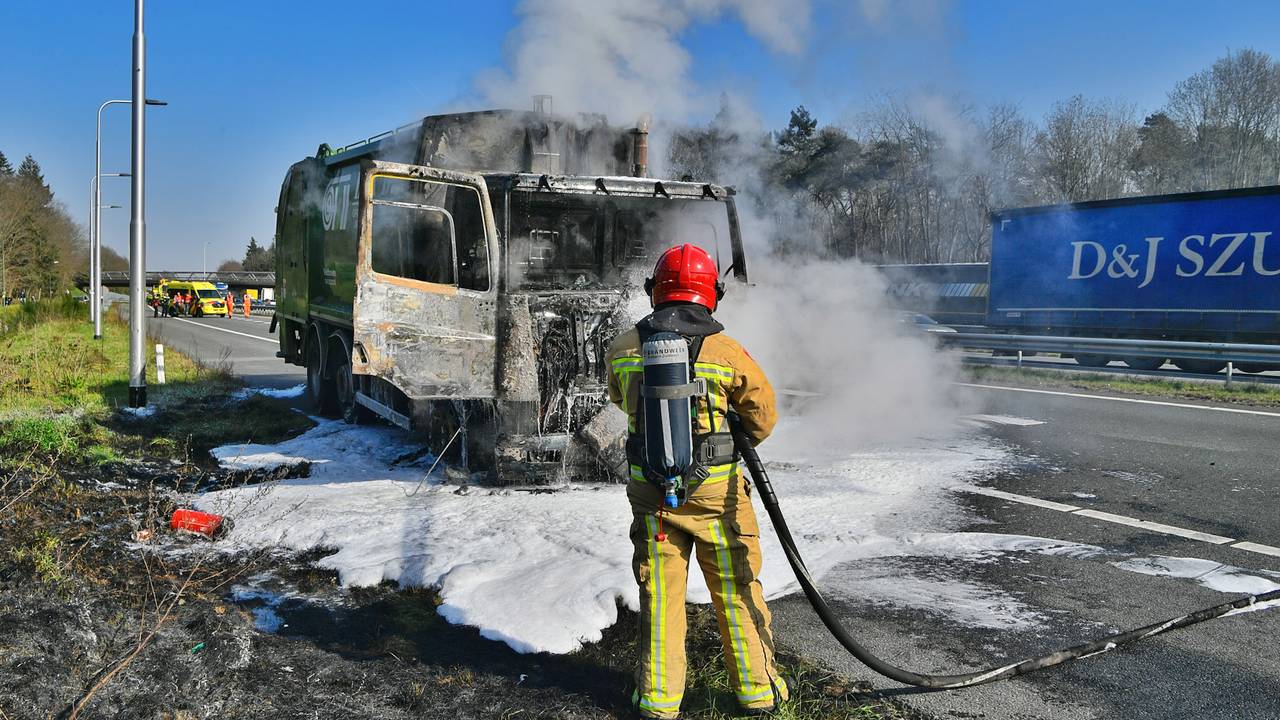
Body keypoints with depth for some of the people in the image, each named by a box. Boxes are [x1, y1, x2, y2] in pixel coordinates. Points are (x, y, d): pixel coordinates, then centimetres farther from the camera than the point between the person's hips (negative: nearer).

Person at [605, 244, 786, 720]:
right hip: (715, 489, -2)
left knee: (659, 592, 14)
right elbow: (763, 416, 1)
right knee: (735, 591, 13)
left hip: (650, 490, 2)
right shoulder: (727, 352, -13)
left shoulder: (623, 349, -5)